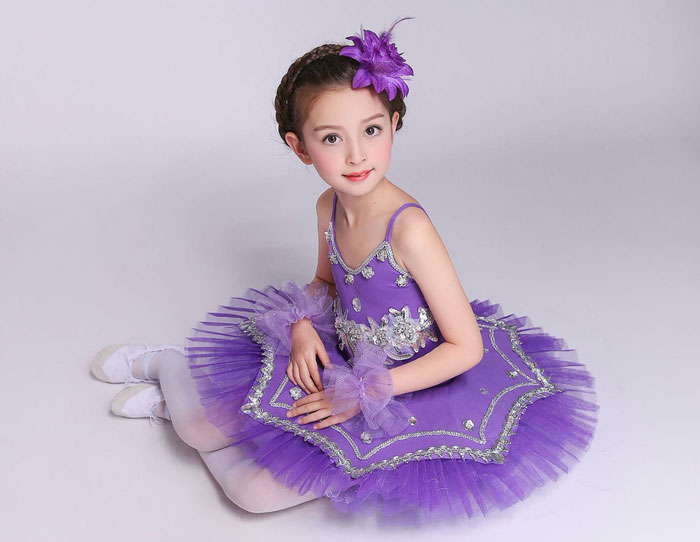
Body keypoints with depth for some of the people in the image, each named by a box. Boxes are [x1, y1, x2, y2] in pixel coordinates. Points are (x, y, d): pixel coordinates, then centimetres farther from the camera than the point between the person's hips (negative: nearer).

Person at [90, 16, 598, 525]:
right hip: (336, 363, 5)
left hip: (395, 391, -5)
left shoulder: (408, 228, -29)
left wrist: (365, 393, -22)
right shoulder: (329, 206, -7)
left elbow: (466, 348, -24)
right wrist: (304, 328, -8)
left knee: (257, 489, -13)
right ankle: (166, 365, 32)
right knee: (200, 426, -1)